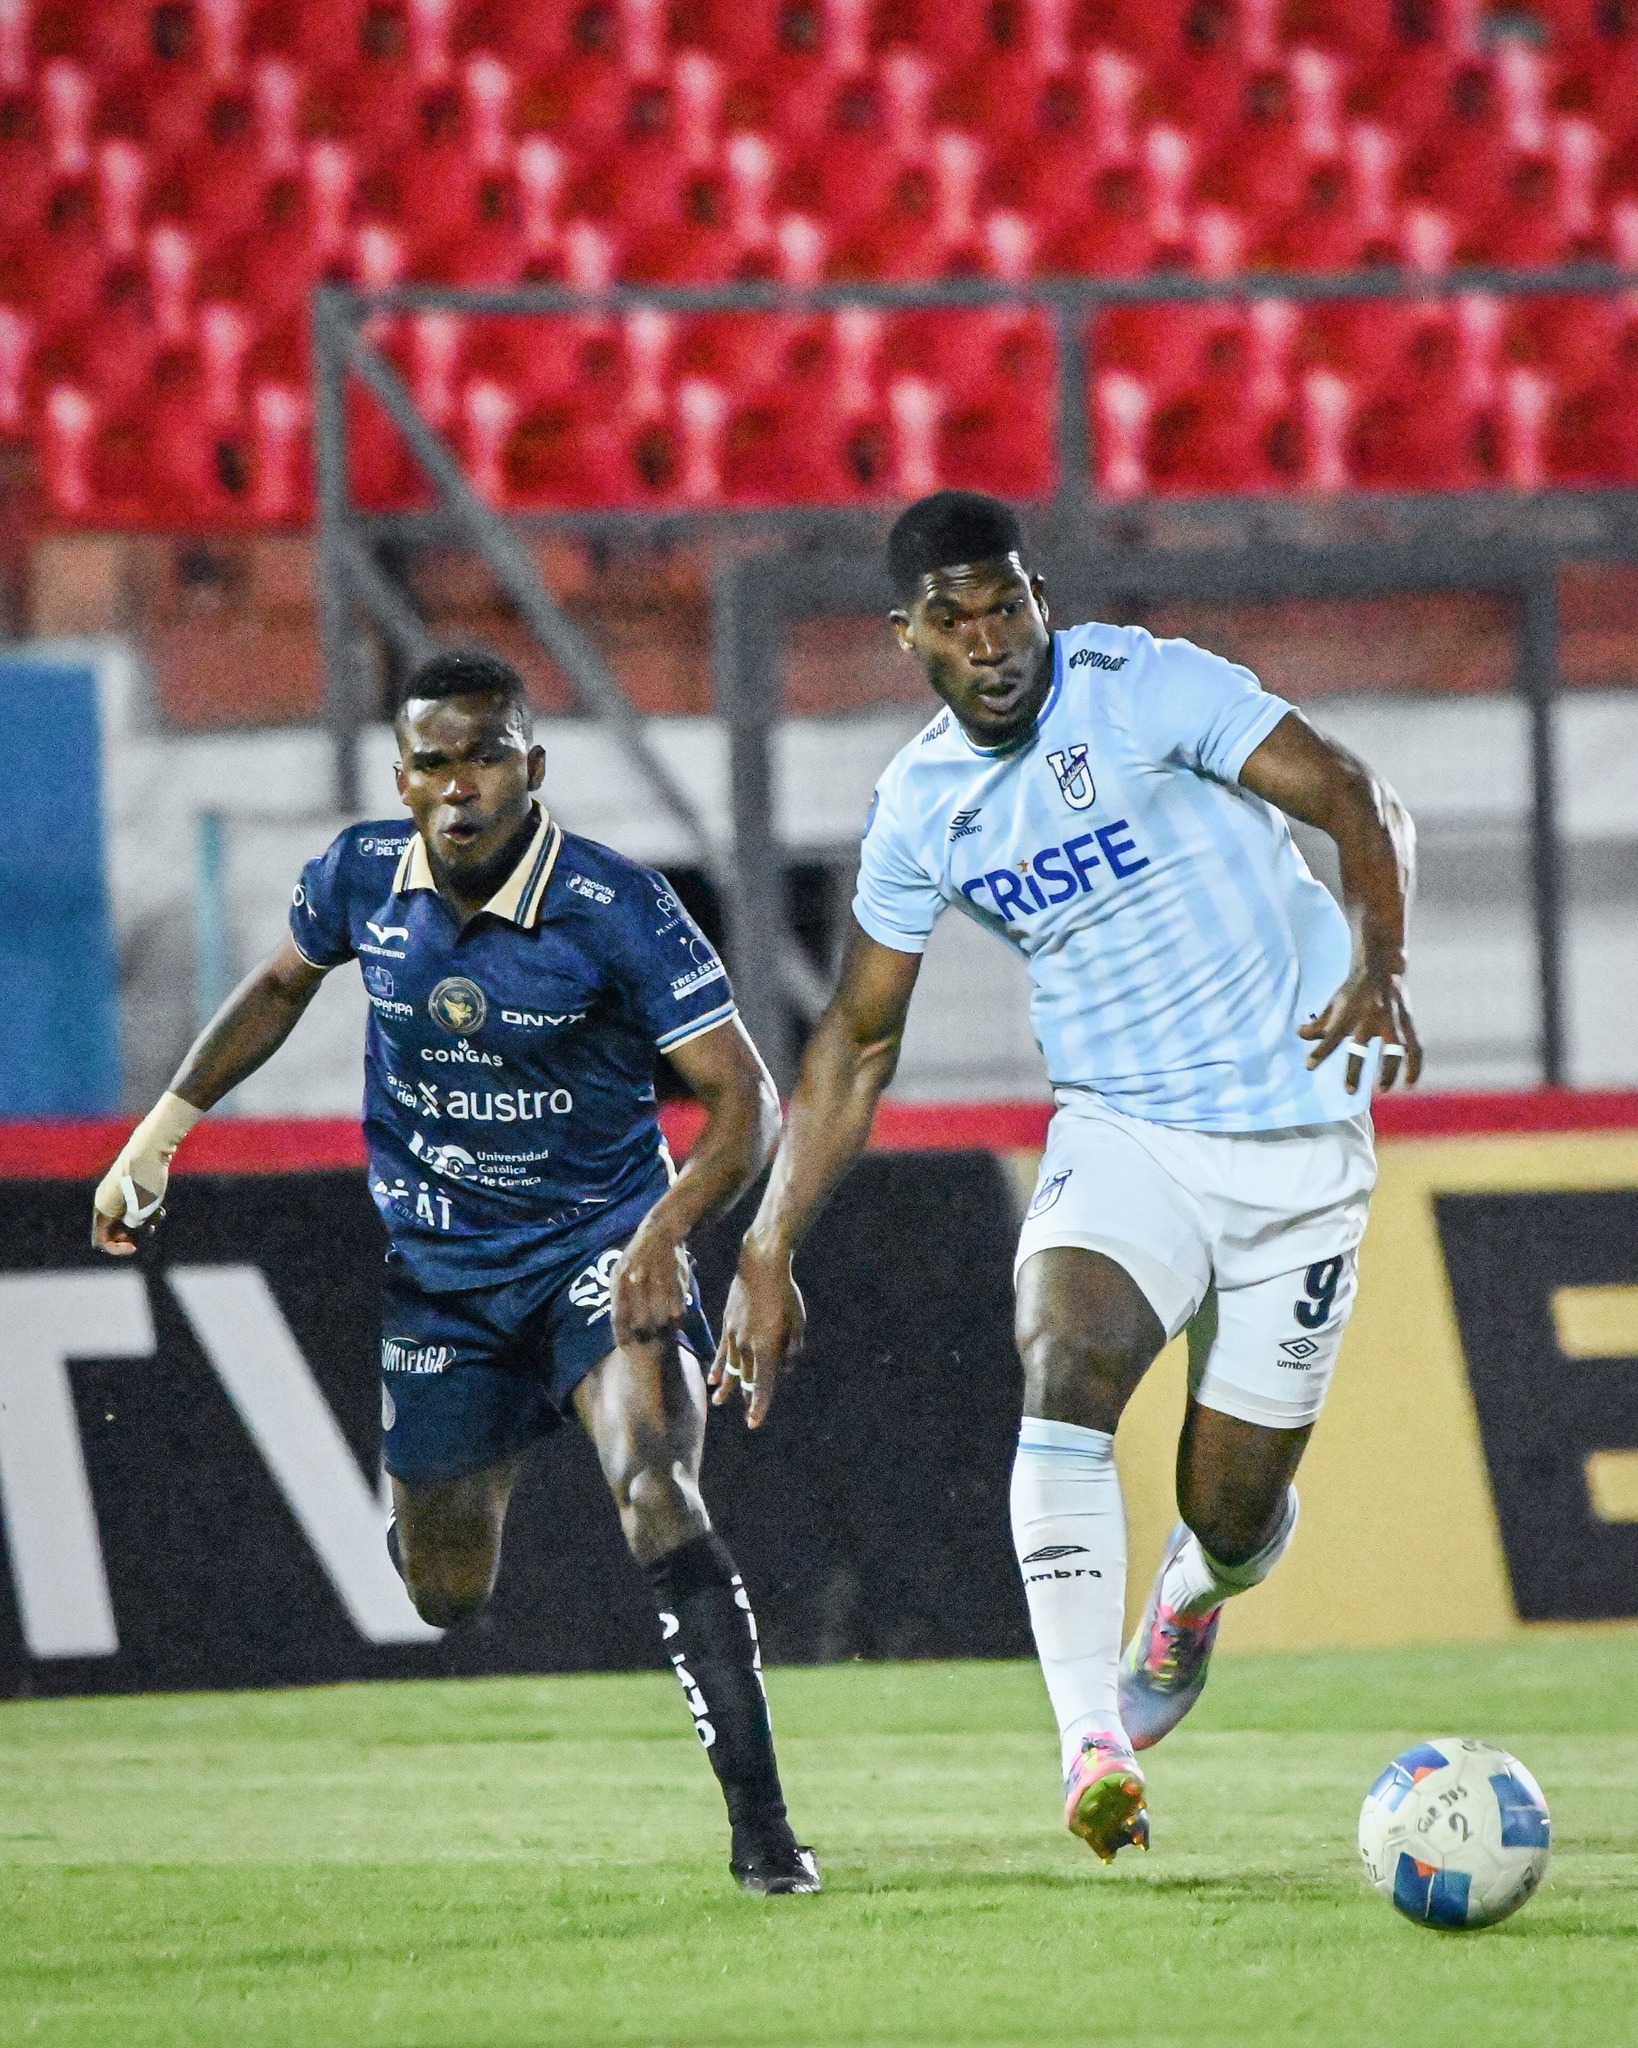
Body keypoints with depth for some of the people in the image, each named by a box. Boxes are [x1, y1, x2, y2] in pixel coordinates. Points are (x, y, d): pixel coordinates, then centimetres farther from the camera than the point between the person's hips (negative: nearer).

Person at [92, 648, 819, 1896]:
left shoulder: (615, 908, -20)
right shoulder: (361, 879, -8)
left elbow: (745, 1100, -19)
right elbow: (284, 982, 16)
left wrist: (665, 1232, -34)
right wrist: (166, 1126, 13)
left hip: (601, 1243, -4)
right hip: (438, 1270, 4)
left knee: (657, 1496, -29)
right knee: (447, 1596, 9)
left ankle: (762, 1826, -26)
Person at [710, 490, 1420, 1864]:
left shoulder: (1146, 688, -11)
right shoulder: (919, 806, 2)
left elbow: (1352, 798, -18)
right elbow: (859, 1039, 11)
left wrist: (1378, 962, -37)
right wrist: (768, 1255, 6)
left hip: (1298, 1144, -2)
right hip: (1120, 1133, 2)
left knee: (1233, 1512, 1)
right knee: (1065, 1367, -29)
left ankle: (1192, 1600, 42)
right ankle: (1094, 1749, -35)